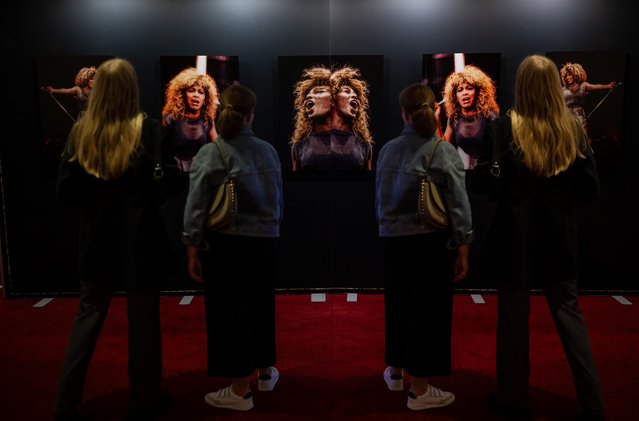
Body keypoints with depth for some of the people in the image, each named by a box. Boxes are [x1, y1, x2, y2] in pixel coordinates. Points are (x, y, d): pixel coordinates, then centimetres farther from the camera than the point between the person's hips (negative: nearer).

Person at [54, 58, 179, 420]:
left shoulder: (81, 132, -1)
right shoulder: (148, 129, -12)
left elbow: (65, 192, 0)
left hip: (98, 240, 4)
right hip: (140, 240, -3)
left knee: (88, 317, 16)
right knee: (143, 321, 10)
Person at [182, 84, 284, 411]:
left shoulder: (211, 154, -11)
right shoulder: (268, 151, 1)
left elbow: (196, 207, -12)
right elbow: (278, 199, 8)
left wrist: (193, 249, -6)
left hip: (226, 245, -4)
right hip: (264, 243, 5)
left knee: (229, 312, 6)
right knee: (260, 307, 20)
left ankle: (240, 390, 15)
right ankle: (265, 372, 37)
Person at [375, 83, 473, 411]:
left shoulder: (388, 150, 1)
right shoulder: (444, 151, -10)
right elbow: (458, 206, -11)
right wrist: (462, 249, -5)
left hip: (394, 241, 5)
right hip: (431, 242, -4)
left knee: (398, 305, 19)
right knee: (427, 309, 5)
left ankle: (395, 371, 35)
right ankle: (419, 389, 13)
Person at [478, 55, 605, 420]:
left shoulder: (504, 127, -12)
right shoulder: (573, 129, -3)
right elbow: (591, 188, -1)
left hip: (516, 240, -3)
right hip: (559, 240, 3)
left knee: (514, 318, 10)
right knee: (569, 314, 15)